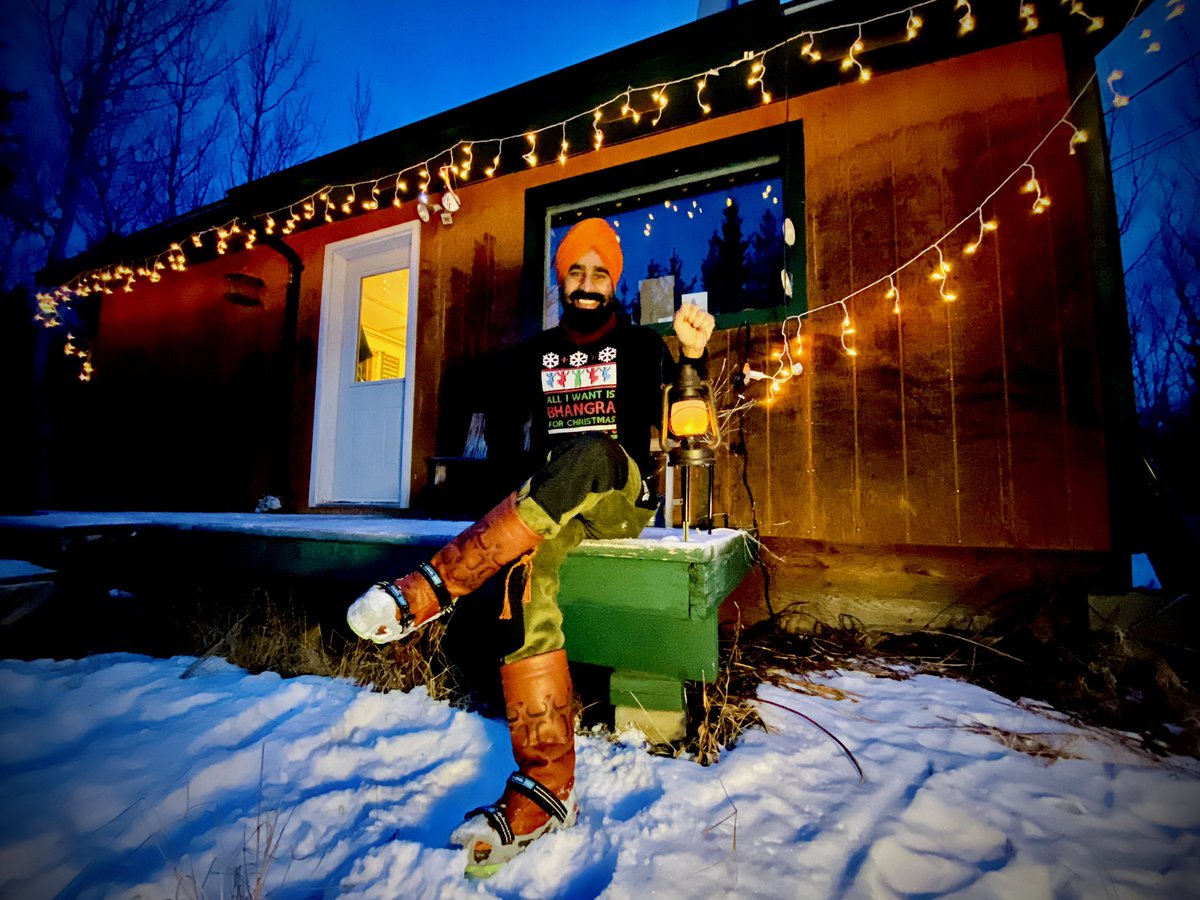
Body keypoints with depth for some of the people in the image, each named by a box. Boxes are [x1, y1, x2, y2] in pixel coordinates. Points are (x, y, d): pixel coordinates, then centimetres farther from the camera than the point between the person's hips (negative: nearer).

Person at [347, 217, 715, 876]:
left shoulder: (639, 345, 10)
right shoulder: (534, 353, 18)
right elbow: (503, 427, 15)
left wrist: (692, 356, -22)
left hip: (623, 497, -2)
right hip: (548, 504, 2)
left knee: (591, 454, -38)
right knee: (526, 581, -31)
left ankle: (431, 588, -39)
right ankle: (545, 787, -26)